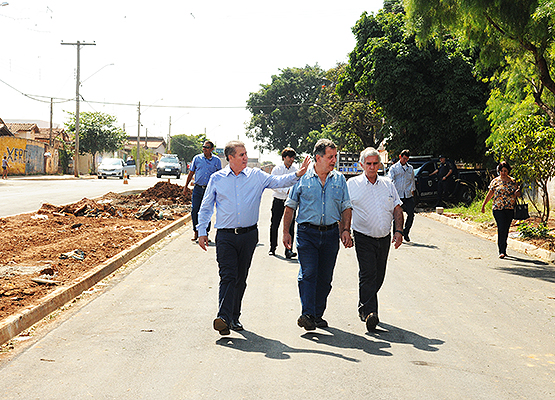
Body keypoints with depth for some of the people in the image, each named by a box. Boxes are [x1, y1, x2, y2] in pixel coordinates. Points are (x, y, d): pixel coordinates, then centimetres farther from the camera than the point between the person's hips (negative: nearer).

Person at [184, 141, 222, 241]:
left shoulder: (217, 161, 5)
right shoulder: (197, 158, 6)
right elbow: (191, 173, 12)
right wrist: (186, 186, 11)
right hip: (198, 188, 1)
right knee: (194, 210, -5)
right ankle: (195, 231, 11)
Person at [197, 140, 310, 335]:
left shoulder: (256, 176, 6)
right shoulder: (217, 179, 5)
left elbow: (277, 181, -4)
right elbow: (205, 207, 11)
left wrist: (297, 175, -21)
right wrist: (202, 232, 5)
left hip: (249, 235, 2)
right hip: (226, 236, -2)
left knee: (240, 278, 8)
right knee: (228, 276, -13)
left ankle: (234, 317, 20)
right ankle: (224, 317, -21)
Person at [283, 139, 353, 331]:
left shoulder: (339, 179, 9)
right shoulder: (302, 178, 0)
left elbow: (346, 208, 13)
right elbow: (290, 206, 6)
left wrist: (346, 230, 1)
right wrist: (286, 232, 2)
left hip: (331, 233, 3)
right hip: (307, 232, -3)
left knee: (325, 277, 6)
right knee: (307, 273, -13)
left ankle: (318, 314, 17)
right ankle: (307, 315, -17)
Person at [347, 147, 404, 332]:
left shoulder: (388, 184, 10)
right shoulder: (352, 184, -1)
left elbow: (397, 209, 13)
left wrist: (399, 230, 1)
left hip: (384, 239, 4)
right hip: (364, 238, -4)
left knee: (378, 276, 9)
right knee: (368, 275, -15)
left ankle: (364, 307, 27)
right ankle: (369, 312, -18)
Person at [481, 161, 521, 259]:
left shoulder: (512, 182, 7)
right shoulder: (495, 181, 4)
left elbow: (517, 194, 12)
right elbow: (490, 194, 10)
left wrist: (517, 193, -12)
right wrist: (483, 205, 9)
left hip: (510, 208, 2)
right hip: (498, 208, -2)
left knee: (506, 229, 8)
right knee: (501, 229, -11)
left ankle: (503, 249, 23)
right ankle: (502, 251, -13)